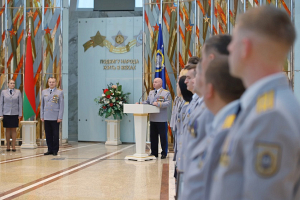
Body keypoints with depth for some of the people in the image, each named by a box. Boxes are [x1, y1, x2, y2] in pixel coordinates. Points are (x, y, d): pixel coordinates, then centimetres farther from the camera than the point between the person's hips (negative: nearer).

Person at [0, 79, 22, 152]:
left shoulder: (18, 92, 4)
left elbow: (20, 103, 3)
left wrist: (20, 114, -1)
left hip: (15, 114, 0)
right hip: (6, 114, 0)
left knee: (14, 130, 2)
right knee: (7, 130, 4)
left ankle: (13, 146, 7)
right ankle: (8, 146, 9)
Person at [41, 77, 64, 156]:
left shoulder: (60, 92, 2)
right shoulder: (44, 92, 12)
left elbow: (61, 106, -1)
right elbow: (42, 105, 15)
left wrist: (60, 117, -7)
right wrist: (42, 116, 8)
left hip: (55, 118, -3)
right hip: (46, 117, 3)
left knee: (55, 134, 1)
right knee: (48, 134, 5)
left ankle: (55, 150, 9)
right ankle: (50, 149, 13)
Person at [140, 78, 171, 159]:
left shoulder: (166, 93, -2)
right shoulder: (151, 93, 19)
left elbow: (168, 103, -14)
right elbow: (147, 102, 18)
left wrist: (158, 104, -25)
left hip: (162, 119, -6)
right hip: (153, 119, 6)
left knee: (163, 137, 1)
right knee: (153, 136, 9)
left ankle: (164, 153, 10)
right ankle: (154, 152, 18)